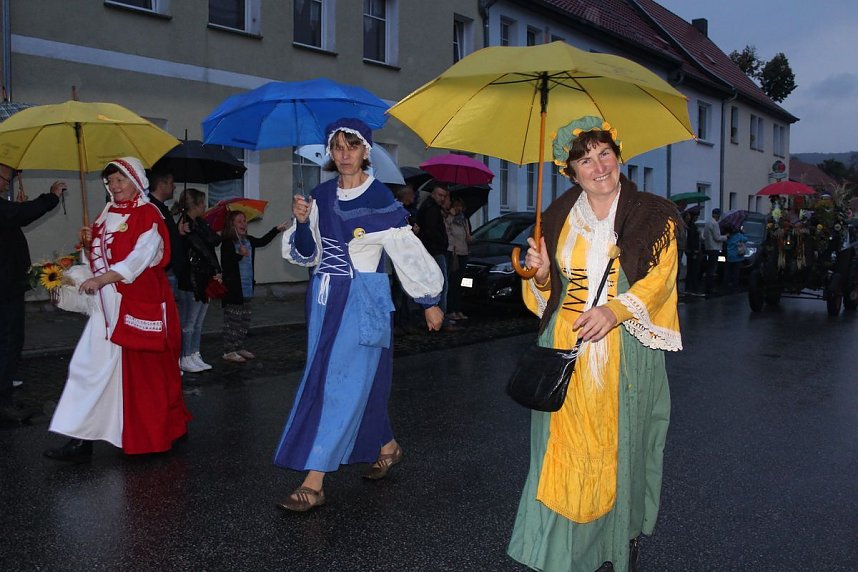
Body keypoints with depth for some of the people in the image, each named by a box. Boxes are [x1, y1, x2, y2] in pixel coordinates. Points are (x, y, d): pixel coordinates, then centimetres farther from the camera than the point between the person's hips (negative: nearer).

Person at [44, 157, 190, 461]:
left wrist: (101, 280, -24)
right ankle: (82, 440, 7)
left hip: (138, 304, -7)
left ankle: (155, 433, 17)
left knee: (142, 371, 0)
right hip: (108, 304, 7)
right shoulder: (107, 214, 14)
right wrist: (90, 243, -1)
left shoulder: (148, 215, -7)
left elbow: (139, 259, -18)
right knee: (92, 365, 3)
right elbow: (98, 258, 20)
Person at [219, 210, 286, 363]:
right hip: (233, 288, -8)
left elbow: (263, 241, 27)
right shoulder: (227, 243, -12)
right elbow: (225, 265, -20)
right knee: (232, 320, -4)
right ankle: (229, 351, 3)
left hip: (247, 288, 8)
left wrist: (276, 230, 24)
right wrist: (239, 254, -29)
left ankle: (239, 348, 23)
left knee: (245, 320, 13)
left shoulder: (249, 240, 10)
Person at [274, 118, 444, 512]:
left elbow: (408, 252, -4)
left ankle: (314, 483, -5)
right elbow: (307, 254, 11)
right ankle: (387, 447, 35)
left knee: (341, 384, -8)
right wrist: (302, 222, -8)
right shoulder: (322, 195, 7)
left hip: (363, 300, -6)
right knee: (360, 382, 14)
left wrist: (430, 302, 0)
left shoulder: (380, 200, -8)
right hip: (325, 298, 6)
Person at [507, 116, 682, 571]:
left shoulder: (653, 215, 3)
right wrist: (542, 274, -7)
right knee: (563, 450, 1)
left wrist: (615, 309, -24)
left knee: (620, 448, 3)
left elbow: (660, 277, -8)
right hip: (566, 353, 2)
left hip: (626, 354, -2)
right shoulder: (558, 217, 12)